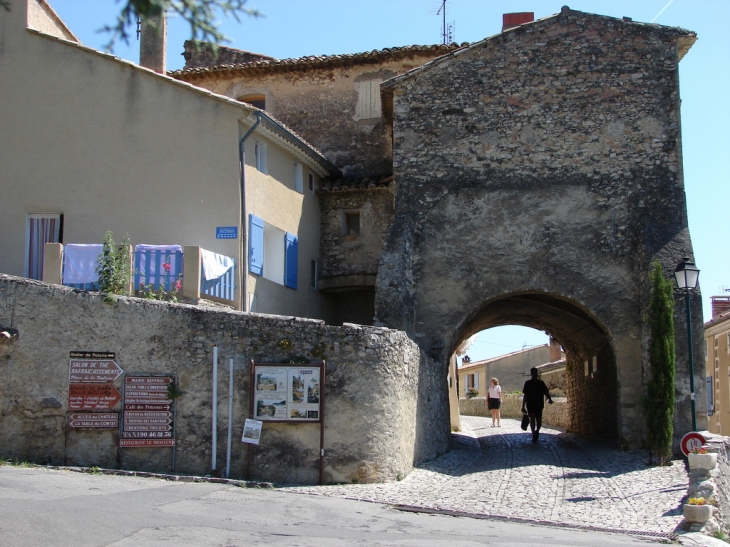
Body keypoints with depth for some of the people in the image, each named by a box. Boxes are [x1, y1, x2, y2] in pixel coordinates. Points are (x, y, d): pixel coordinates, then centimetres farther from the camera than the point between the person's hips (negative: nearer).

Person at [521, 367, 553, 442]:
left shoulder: (541, 383, 8)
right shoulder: (528, 383, 5)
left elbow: (546, 392, 4)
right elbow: (525, 395, 5)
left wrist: (550, 399, -17)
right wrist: (523, 406, 3)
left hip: (539, 405, 1)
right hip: (530, 404, -1)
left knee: (539, 421, 3)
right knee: (532, 418, -15)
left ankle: (537, 431, 29)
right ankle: (534, 434, -12)